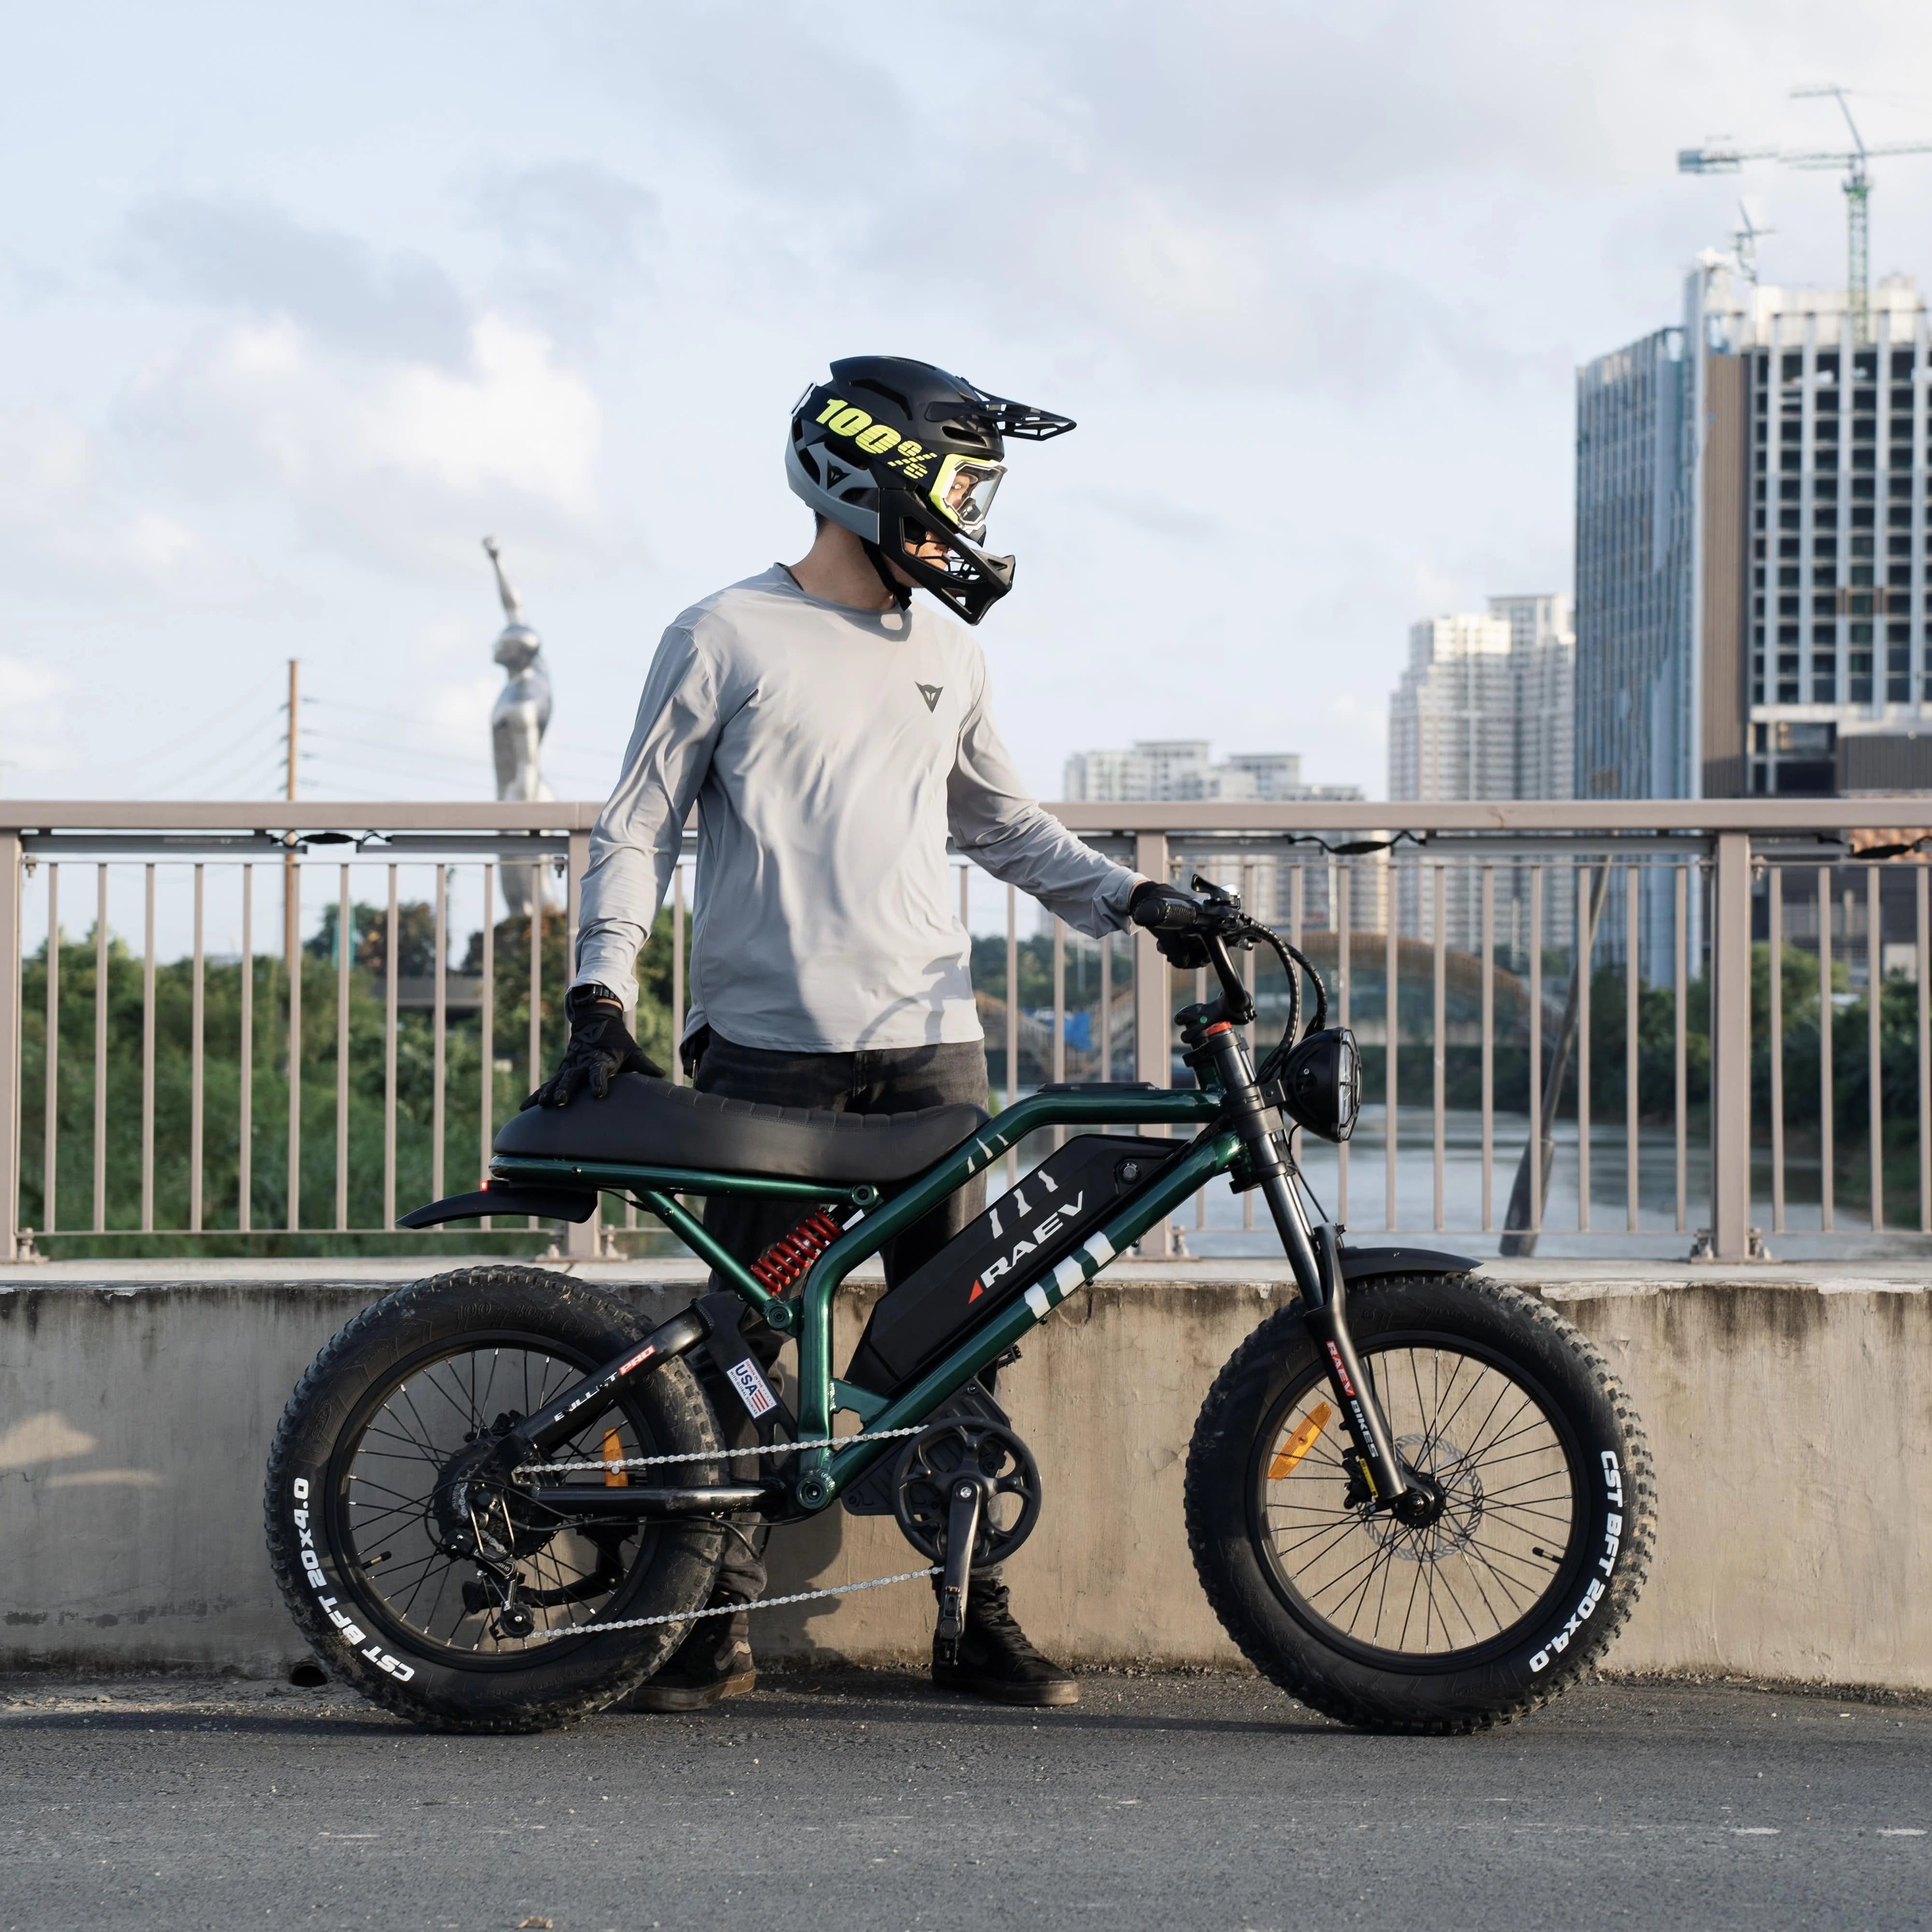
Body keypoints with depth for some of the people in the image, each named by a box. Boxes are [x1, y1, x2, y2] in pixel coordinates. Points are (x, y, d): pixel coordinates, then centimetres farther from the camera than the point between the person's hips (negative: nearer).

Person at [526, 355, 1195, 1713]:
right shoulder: (727, 639, 0)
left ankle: (978, 1617, 8)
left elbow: (1006, 827, 24)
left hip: (929, 1042, 4)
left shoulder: (946, 656, 14)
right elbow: (639, 828, 1)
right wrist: (601, 1001, -8)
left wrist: (1134, 900, 10)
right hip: (767, 1049, -4)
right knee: (742, 1339, -1)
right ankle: (723, 1621, 8)